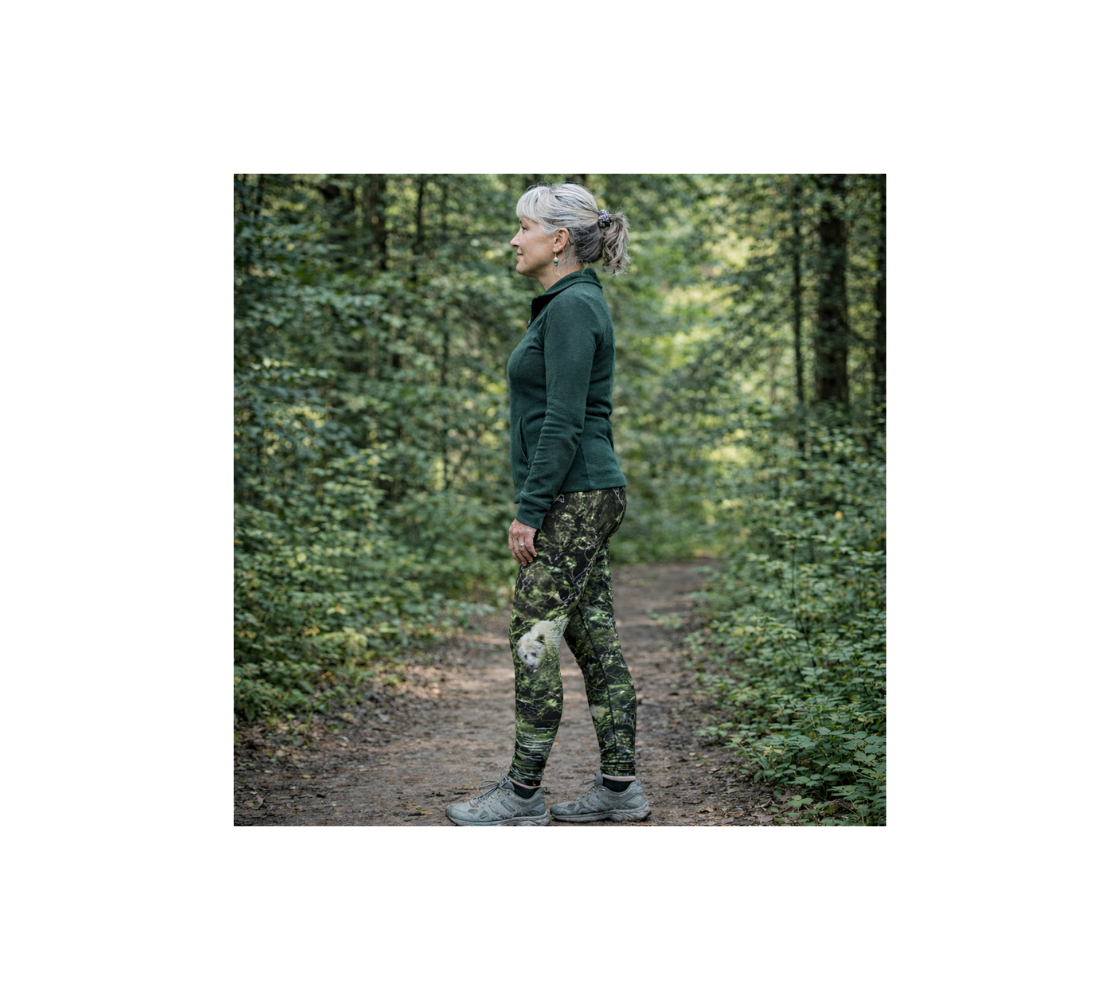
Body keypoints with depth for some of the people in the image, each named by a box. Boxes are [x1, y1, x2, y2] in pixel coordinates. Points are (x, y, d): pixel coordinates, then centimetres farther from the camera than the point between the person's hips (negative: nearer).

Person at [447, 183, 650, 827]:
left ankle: (523, 792, 4)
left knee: (535, 639, -4)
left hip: (574, 497, -10)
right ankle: (619, 786, 15)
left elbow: (563, 422, -20)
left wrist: (528, 510, -19)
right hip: (587, 496, 10)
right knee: (594, 637, 10)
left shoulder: (572, 306, -14)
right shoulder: (572, 304, 17)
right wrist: (535, 504, 22)